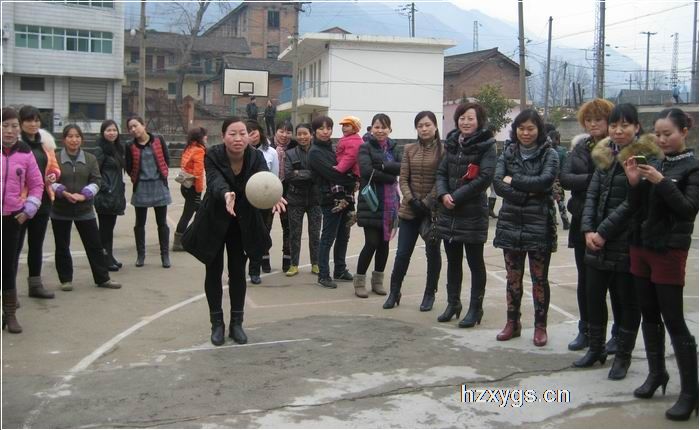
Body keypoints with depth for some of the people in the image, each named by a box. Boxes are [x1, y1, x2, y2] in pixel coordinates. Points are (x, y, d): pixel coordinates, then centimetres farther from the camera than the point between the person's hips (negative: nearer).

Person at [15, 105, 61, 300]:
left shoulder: (45, 141, 11)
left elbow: (54, 166, 17)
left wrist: (54, 175, -3)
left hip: (42, 199, 6)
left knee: (37, 244, 15)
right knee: (15, 245, -3)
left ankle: (35, 284, 26)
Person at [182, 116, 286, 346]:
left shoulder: (255, 157, -18)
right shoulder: (213, 156, -23)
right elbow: (215, 181, -40)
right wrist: (226, 195, -63)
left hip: (242, 223, 2)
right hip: (214, 221, -2)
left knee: (238, 271, 7)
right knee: (214, 271, 5)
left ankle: (236, 323, 19)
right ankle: (217, 323, 18)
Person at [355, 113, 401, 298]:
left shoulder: (393, 148, 12)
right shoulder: (365, 148, -1)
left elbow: (401, 167, -6)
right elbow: (367, 171, -18)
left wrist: (381, 166, -18)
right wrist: (390, 177, -14)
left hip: (390, 202, 5)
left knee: (384, 242, 9)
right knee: (372, 243, -7)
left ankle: (378, 281, 22)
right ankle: (359, 281, 7)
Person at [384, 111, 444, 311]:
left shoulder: (443, 150, -4)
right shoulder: (409, 149, 7)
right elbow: (403, 179, 4)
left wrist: (427, 202, -16)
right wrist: (412, 200, -10)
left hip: (433, 210, -2)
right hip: (410, 209, 3)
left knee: (432, 253, 9)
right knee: (402, 253, 4)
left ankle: (429, 295, 22)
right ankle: (394, 292, 18)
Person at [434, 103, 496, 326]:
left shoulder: (486, 145, -7)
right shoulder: (452, 143, 10)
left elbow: (485, 177, -16)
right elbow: (441, 172, 10)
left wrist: (457, 197, -16)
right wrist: (443, 194, -9)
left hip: (473, 213, -6)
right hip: (449, 212, 6)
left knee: (475, 262, 5)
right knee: (453, 261, 15)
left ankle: (475, 308, 15)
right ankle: (453, 303, 28)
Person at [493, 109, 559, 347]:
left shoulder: (549, 154, 0)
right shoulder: (508, 154, 9)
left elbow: (545, 180, -18)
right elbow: (498, 183, -5)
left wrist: (513, 180, -11)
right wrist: (527, 192, -15)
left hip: (539, 224, -3)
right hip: (510, 222, 3)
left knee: (539, 278, 4)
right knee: (513, 277, 10)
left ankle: (540, 326, 15)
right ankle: (512, 323, 22)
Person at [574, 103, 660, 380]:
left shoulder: (645, 157, -10)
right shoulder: (604, 154, 11)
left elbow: (632, 203, -15)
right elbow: (592, 194, 6)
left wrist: (603, 231, -16)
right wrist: (588, 229, -7)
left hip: (627, 241, -6)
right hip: (597, 242, 6)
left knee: (628, 299, 7)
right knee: (593, 295, 11)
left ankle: (623, 356, 19)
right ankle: (595, 348, 28)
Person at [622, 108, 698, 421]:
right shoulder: (653, 164, 9)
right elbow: (636, 209, 8)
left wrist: (662, 182, -24)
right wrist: (634, 183, -9)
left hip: (669, 251, -6)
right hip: (640, 247, 6)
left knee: (674, 321, -6)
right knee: (649, 315, 12)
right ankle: (656, 373, 26)